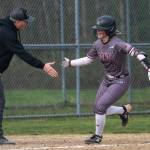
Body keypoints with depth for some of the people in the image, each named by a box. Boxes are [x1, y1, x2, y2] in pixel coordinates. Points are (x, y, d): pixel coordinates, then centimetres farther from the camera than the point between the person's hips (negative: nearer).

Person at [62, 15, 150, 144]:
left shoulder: (117, 44, -25)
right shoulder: (98, 44, -2)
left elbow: (136, 52, -37)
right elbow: (87, 59, 12)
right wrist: (70, 63, 5)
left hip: (121, 81, -8)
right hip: (107, 80, 8)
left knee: (100, 106, -14)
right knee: (98, 108, 7)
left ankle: (98, 136, 5)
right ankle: (124, 110, 30)